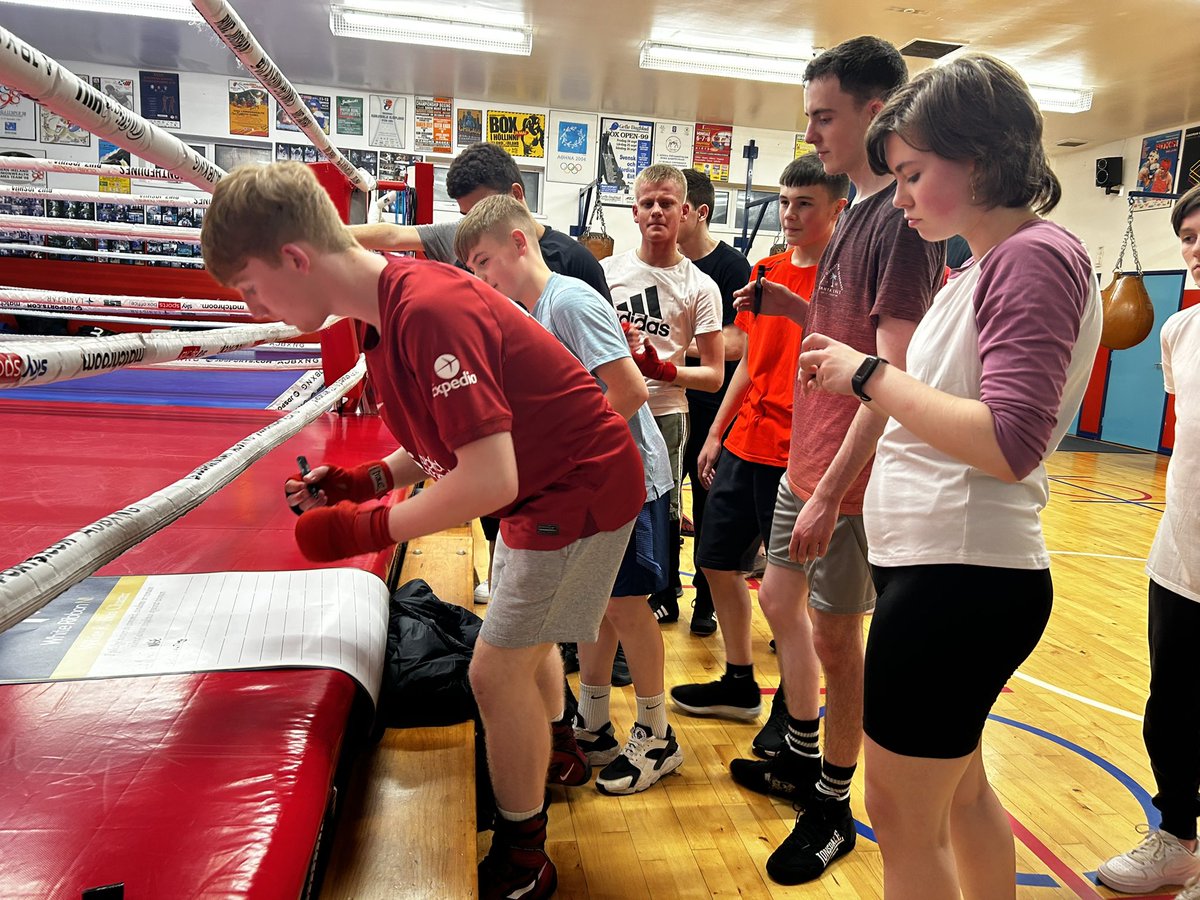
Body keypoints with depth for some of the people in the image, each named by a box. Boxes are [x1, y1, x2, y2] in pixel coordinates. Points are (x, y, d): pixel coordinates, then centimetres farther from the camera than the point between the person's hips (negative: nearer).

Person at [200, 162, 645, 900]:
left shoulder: (427, 312, -30)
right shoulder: (392, 308, 0)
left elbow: (490, 481, -33)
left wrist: (366, 528, -24)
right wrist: (368, 479, -3)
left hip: (582, 487, -10)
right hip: (546, 481, 10)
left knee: (497, 671, -4)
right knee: (527, 640, 27)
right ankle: (549, 757, 56)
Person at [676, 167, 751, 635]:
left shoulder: (729, 266, -7)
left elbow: (736, 343, -14)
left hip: (710, 407, -5)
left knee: (710, 507, 5)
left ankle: (707, 603, 20)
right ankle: (664, 596, 24)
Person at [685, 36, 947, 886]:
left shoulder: (904, 217, -17)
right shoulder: (858, 213, 13)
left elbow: (892, 372, -23)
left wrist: (834, 488, -24)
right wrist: (791, 307, 4)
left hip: (849, 474, -10)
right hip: (806, 458, 10)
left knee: (835, 635, 3)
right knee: (781, 600, 19)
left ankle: (833, 807, 23)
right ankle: (802, 757, 39)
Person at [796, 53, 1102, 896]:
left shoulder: (1036, 256, -14)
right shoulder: (987, 266, 15)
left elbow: (1009, 442, -24)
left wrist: (870, 374, -17)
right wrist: (860, 374, 3)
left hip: (962, 577, -10)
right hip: (942, 566, 10)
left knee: (904, 819, 5)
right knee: (958, 789, 24)